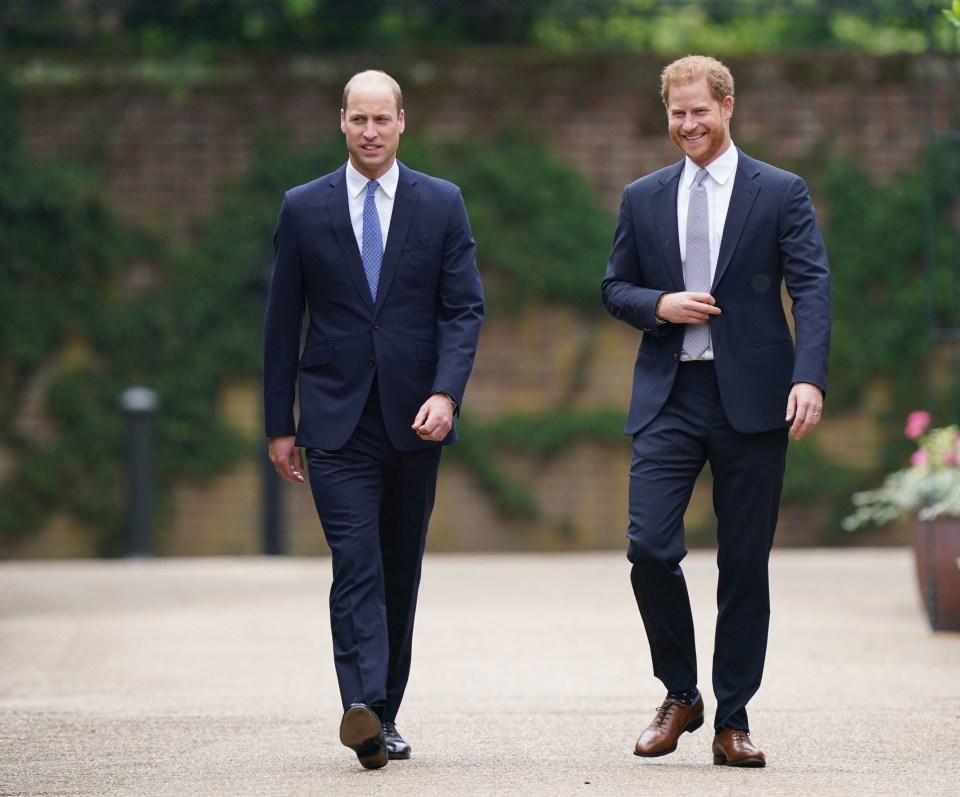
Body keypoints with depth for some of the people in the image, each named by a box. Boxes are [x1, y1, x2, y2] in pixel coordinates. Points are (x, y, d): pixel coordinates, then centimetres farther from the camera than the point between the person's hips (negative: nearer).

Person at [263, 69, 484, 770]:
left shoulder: (442, 204, 5)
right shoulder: (304, 208, 5)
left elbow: (465, 308, 1)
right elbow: (282, 321, 7)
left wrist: (446, 393, -15)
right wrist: (279, 424, 4)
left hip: (415, 420, 2)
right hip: (338, 420, -2)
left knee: (401, 571, 8)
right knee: (356, 566, -15)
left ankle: (385, 713, 17)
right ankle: (363, 708, -27)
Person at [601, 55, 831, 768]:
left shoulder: (781, 193, 3)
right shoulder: (643, 199, 12)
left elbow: (812, 288, -5)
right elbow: (615, 288, 16)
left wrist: (809, 378, -19)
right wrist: (659, 305, -7)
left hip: (751, 397, -2)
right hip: (668, 396, 2)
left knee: (746, 566, 2)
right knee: (650, 547, -11)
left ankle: (733, 721, 11)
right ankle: (680, 695, 9)